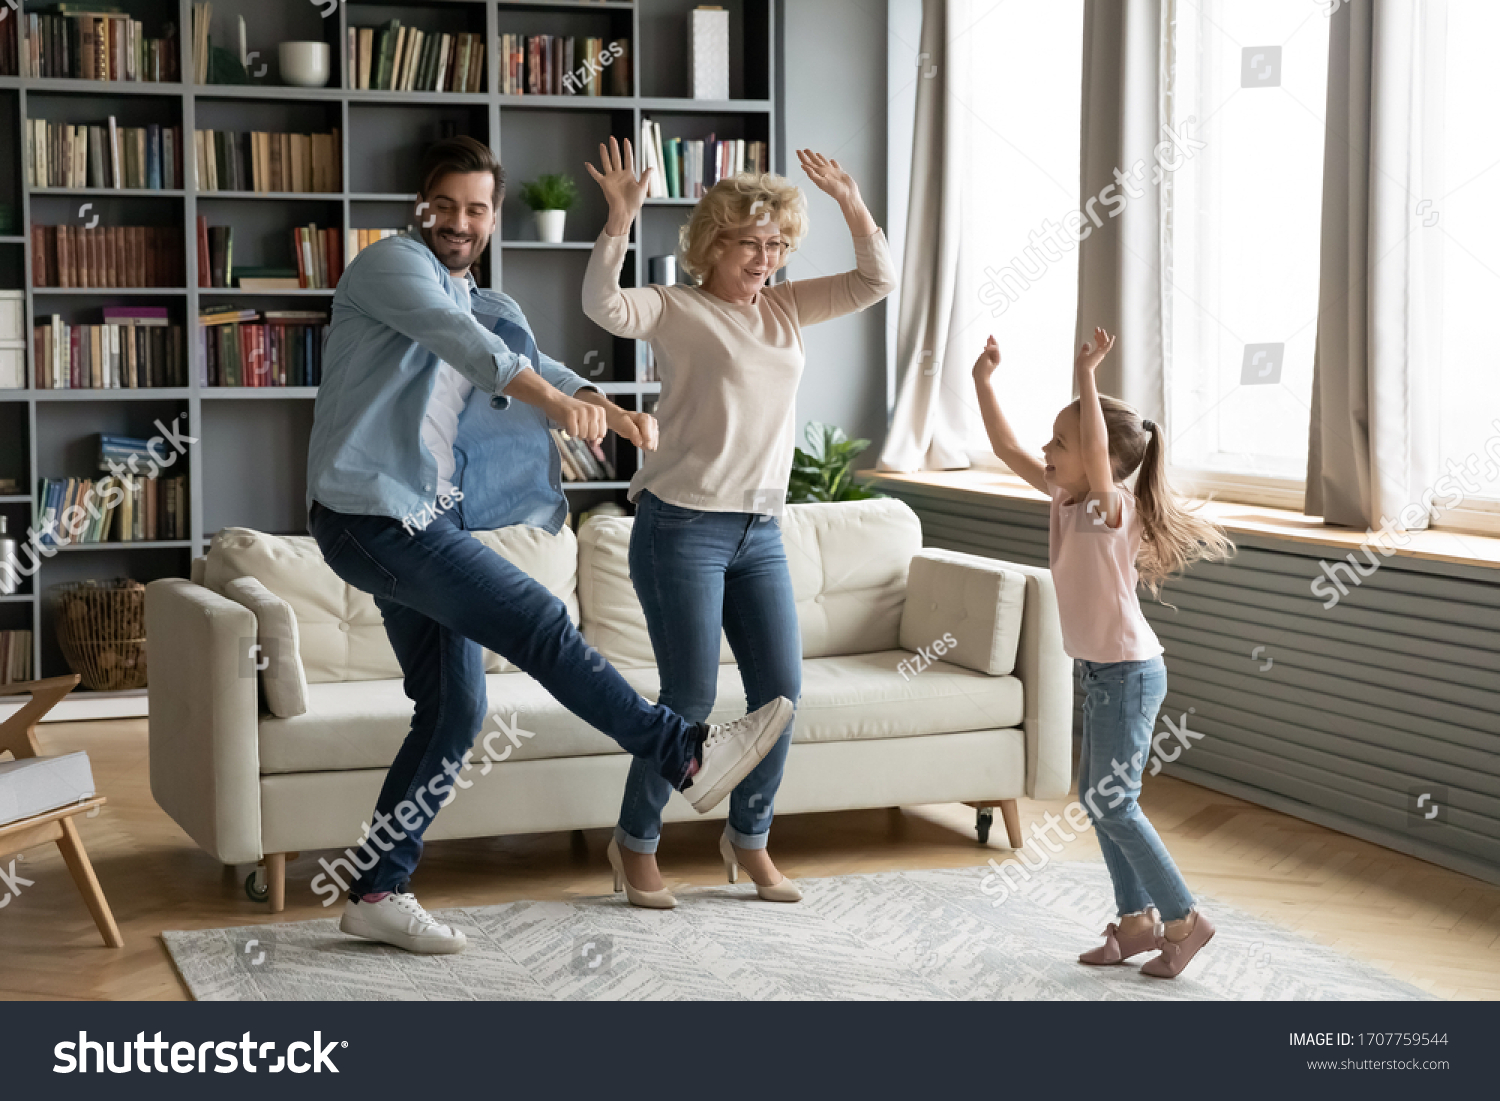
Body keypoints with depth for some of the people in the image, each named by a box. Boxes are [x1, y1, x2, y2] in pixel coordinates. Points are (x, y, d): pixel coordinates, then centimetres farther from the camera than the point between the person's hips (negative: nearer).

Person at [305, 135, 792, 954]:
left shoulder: (483, 306, 22)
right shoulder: (393, 264, -5)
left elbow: (537, 368, 10)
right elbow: (459, 340, -23)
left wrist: (613, 412, -12)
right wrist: (557, 402, -39)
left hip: (424, 518, 10)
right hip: (371, 511, -10)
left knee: (455, 708, 7)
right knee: (540, 626, -13)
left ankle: (376, 893, 13)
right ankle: (689, 757, -6)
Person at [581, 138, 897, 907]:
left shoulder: (785, 310, 12)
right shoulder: (676, 310, -5)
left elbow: (876, 281, 11)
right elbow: (603, 306, -24)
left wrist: (850, 202, -1)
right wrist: (621, 219, -33)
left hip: (760, 531, 6)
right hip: (681, 526, -6)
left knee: (780, 690, 5)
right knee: (690, 698, -4)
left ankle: (748, 839, 25)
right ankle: (635, 844, 16)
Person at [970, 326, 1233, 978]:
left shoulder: (1112, 507, -18)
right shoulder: (1066, 498, 5)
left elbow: (1099, 451, -38)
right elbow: (1007, 448, 9)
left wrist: (1086, 376, -41)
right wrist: (983, 381, 6)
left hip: (1128, 673, -9)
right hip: (1101, 673, 9)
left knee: (1111, 804, -6)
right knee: (1097, 798, 12)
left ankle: (1184, 919, 5)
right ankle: (1137, 919, 21)